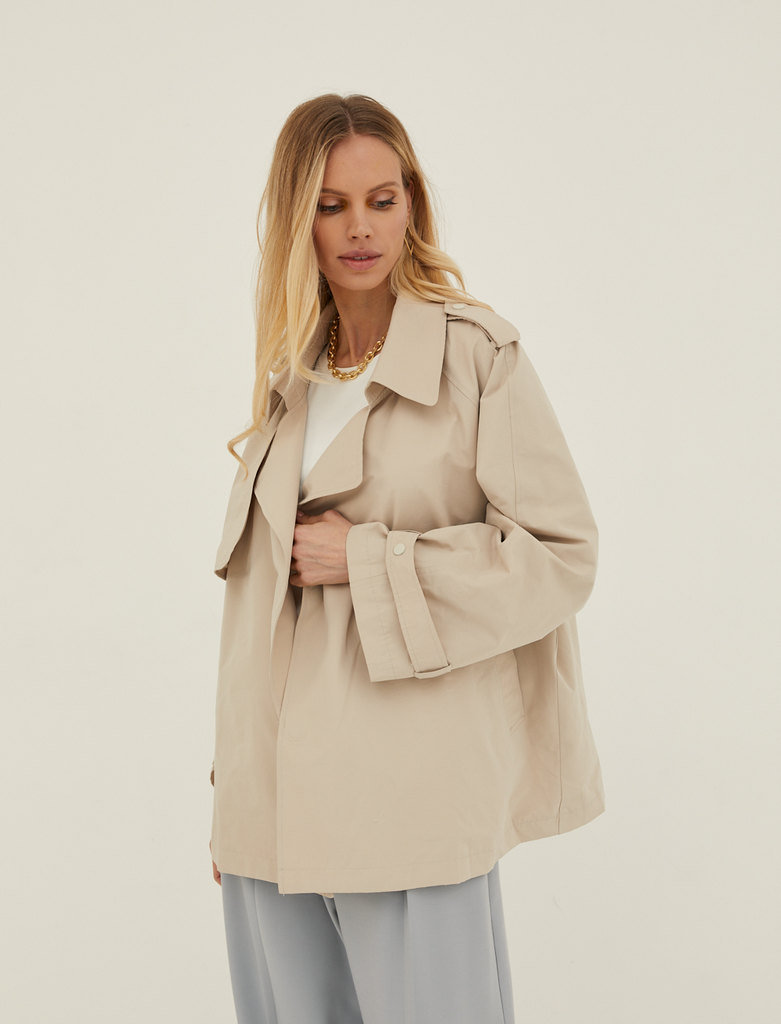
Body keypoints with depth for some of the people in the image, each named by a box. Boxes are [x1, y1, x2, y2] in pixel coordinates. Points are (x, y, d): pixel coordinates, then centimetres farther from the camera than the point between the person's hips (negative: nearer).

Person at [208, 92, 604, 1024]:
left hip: (413, 796, -5)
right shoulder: (289, 377, 11)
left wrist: (369, 560, -12)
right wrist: (233, 797, 15)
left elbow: (561, 553, -7)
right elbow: (253, 582, 14)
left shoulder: (480, 358, -5)